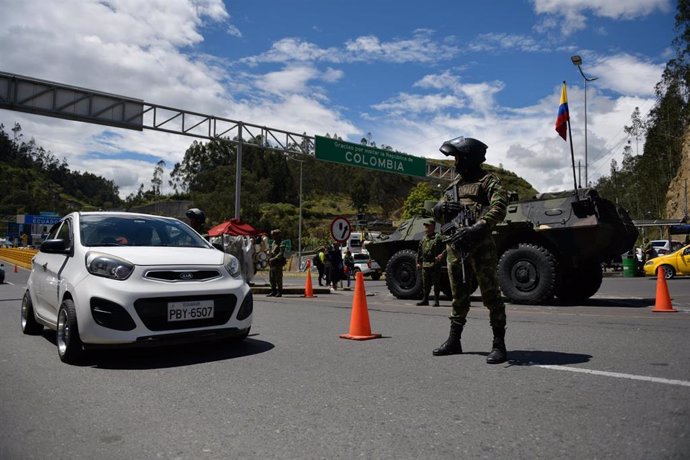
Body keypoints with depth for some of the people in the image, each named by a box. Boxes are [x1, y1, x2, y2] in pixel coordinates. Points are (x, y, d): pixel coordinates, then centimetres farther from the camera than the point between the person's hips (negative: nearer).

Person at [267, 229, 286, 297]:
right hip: (271, 263, 8)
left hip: (278, 263, -8)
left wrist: (274, 259, -22)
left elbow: (281, 254, -16)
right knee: (271, 279, 11)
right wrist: (269, 259, 10)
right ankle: (273, 291, 20)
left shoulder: (281, 243, -7)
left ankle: (279, 292, 1)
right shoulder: (273, 242, 18)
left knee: (278, 279, -5)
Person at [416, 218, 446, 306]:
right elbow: (419, 252, 20)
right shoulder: (423, 239, 15)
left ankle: (436, 301, 5)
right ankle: (425, 300, 18)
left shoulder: (438, 237, -3)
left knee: (436, 283, -1)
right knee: (425, 284, 9)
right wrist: (418, 262, 15)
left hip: (435, 264, -5)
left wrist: (442, 255, -23)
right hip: (425, 264, 6)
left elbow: (445, 247, -8)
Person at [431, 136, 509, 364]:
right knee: (459, 296, 14)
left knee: (491, 294, -4)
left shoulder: (486, 180, 1)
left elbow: (500, 206, -16)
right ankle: (454, 341, 23)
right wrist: (441, 208, 0)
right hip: (454, 246, 7)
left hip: (479, 245, -7)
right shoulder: (454, 184, 22)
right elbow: (438, 214, 25)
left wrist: (478, 227, -29)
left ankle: (499, 345, 3)